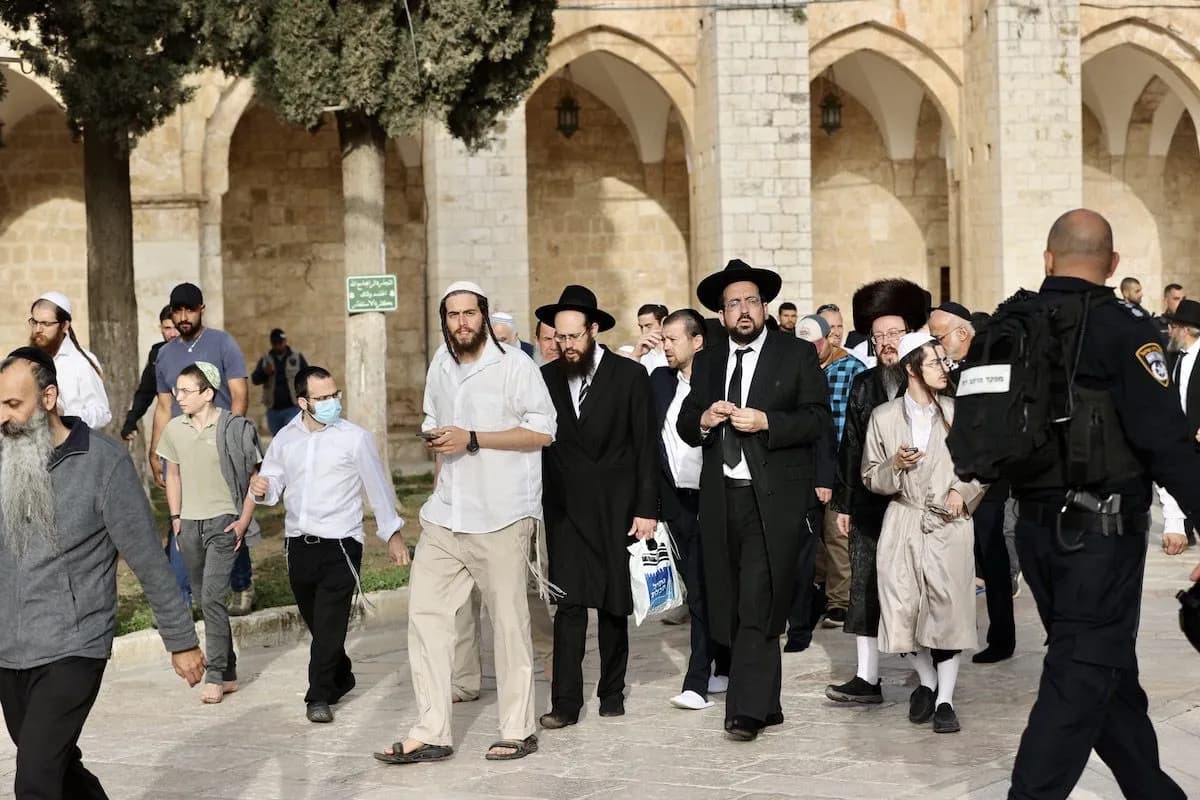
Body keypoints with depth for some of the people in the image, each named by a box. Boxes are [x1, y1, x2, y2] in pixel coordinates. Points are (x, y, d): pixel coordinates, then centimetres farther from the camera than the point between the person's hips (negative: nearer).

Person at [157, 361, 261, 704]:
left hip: (223, 522, -5)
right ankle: (228, 673, 20)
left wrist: (244, 520, -9)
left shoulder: (233, 429, -10)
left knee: (211, 598, -15)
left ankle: (215, 676, -9)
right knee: (206, 600, 10)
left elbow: (254, 477, -3)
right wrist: (175, 516, 10)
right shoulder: (174, 429, 3)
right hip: (189, 524, 5)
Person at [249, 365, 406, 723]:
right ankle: (340, 677, 35)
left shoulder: (355, 438, -4)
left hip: (339, 544, -4)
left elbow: (378, 486, 2)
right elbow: (273, 485, 14)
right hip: (298, 543, 4)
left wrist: (392, 533, 6)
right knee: (316, 622, 14)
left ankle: (319, 697, -3)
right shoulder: (285, 438, 7)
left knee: (330, 624, -9)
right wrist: (261, 489, -11)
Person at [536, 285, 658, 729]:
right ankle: (565, 702, -5)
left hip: (616, 508, -1)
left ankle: (612, 691, 21)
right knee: (569, 604, -7)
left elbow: (646, 448, -2)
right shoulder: (546, 378, 4)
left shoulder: (630, 376, -2)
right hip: (566, 509, 1)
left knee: (614, 604, 7)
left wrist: (646, 509, -7)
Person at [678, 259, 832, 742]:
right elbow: (685, 426, 14)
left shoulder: (797, 354, 3)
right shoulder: (706, 362, 15)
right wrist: (703, 420, -9)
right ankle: (767, 705, 19)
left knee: (758, 606, -12)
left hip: (775, 500, -5)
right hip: (721, 498, 5)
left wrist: (766, 422, -18)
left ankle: (747, 710, -9)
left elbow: (818, 418, -5)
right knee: (733, 606, 7)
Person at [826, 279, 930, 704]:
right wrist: (844, 504, 9)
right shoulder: (863, 385, 10)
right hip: (869, 508, 4)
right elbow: (851, 447, 10)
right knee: (866, 590, 4)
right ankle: (867, 678, 11)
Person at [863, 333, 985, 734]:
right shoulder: (883, 416, 4)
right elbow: (870, 477, 7)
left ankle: (944, 700, 4)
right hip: (904, 523, 1)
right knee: (908, 609, 2)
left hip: (949, 524, -1)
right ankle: (926, 682, 26)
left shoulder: (958, 412, 3)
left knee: (949, 609, -5)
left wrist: (963, 490, -7)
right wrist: (895, 466, -12)